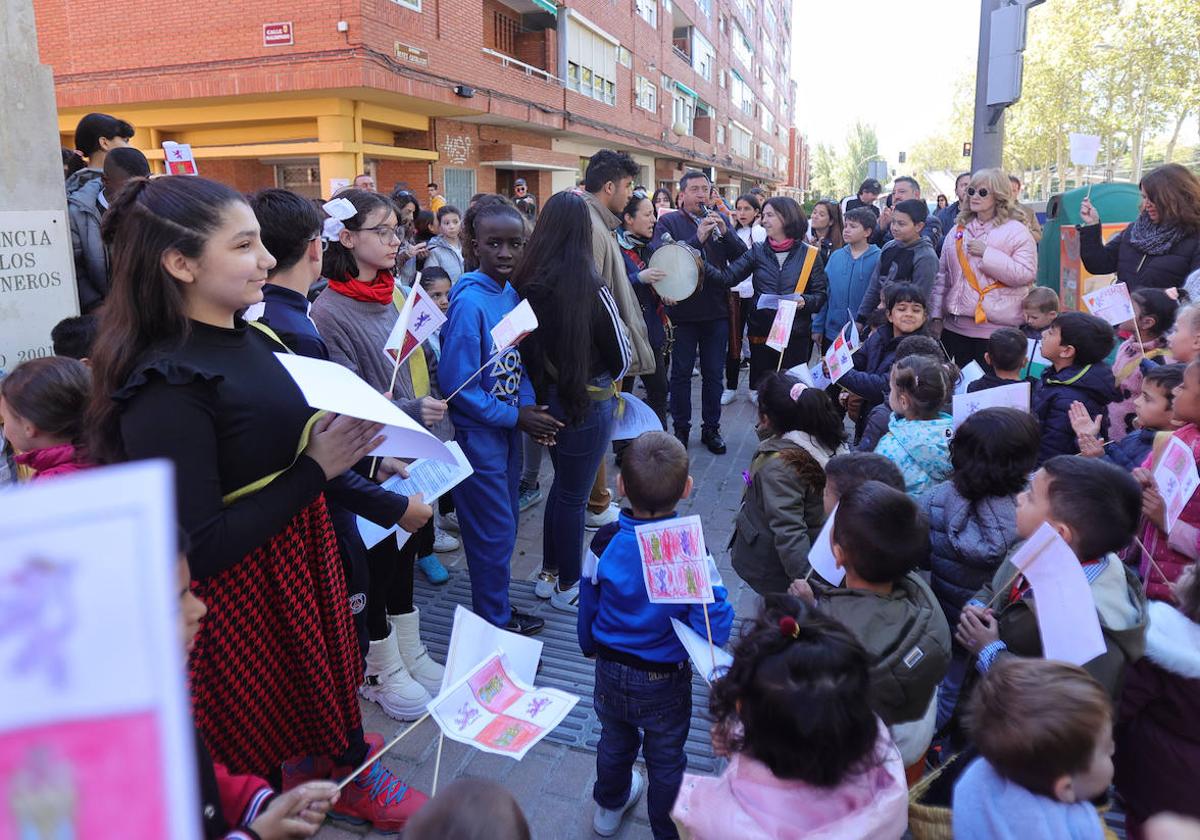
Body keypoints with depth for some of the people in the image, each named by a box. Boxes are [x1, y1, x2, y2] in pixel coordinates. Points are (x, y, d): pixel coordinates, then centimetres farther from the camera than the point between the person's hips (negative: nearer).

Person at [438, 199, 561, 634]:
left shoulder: (511, 295, 2)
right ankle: (494, 623, 24)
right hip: (478, 434, -7)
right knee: (494, 532, 5)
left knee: (504, 528, 19)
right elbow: (457, 384, -21)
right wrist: (515, 417, -16)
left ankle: (500, 610, 37)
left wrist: (530, 409, -5)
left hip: (508, 426, 8)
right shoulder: (469, 302, -21)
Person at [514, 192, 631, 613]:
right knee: (573, 494, 10)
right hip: (586, 403, -5)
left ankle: (550, 570, 39)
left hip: (546, 398, 6)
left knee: (563, 482, 24)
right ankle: (567, 588, 27)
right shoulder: (591, 290, -22)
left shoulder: (526, 284, -8)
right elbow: (622, 359, -11)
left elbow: (525, 344, 4)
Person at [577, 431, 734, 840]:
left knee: (615, 741, 29)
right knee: (665, 759, 21)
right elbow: (714, 629, -28)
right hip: (665, 682, -3)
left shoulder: (605, 542, -20)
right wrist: (716, 594, -8)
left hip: (610, 672, 3)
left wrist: (591, 647, 15)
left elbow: (588, 606, -4)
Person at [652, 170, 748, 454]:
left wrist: (724, 233, -17)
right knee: (681, 373, 8)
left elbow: (742, 257, 0)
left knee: (713, 374, 11)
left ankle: (711, 428, 23)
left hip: (717, 310, 3)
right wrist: (697, 238, -26)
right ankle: (681, 429, 21)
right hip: (683, 311, -3)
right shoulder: (668, 222, -2)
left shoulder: (720, 219, 8)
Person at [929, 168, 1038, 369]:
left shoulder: (1016, 231, -3)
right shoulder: (958, 229, 13)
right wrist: (936, 316, 8)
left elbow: (1026, 274, -14)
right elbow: (943, 275, 13)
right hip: (955, 327, 5)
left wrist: (987, 254, -17)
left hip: (995, 331, -5)